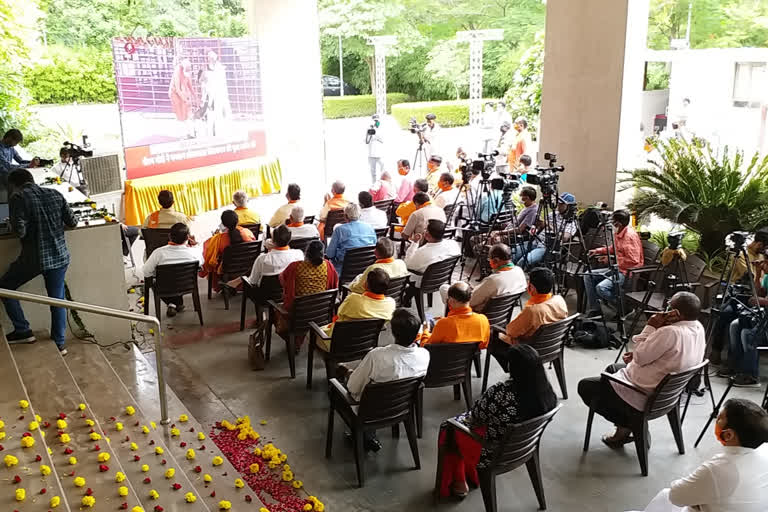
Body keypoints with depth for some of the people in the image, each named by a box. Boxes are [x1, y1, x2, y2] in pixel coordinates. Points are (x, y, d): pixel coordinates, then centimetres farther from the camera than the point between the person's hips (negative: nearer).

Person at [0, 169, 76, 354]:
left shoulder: (17, 198, -9)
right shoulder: (55, 194, 5)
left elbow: (20, 231, -17)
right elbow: (72, 222, 7)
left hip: (33, 257, -5)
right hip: (59, 256, 5)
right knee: (57, 299, 14)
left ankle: (23, 331, 18)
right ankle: (60, 343, 19)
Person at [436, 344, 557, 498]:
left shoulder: (500, 393, -36)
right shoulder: (547, 390, -17)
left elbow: (476, 416, -18)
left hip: (494, 455, -6)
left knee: (448, 427, 20)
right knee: (464, 418, 27)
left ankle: (459, 483, 34)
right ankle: (471, 475, 41)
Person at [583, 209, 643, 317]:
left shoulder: (630, 236, -22)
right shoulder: (618, 233, 8)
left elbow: (633, 261, -26)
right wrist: (598, 251, 17)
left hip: (628, 272, -10)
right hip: (616, 268, 10)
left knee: (601, 288, -28)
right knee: (588, 276, 6)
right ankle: (594, 309, 8)